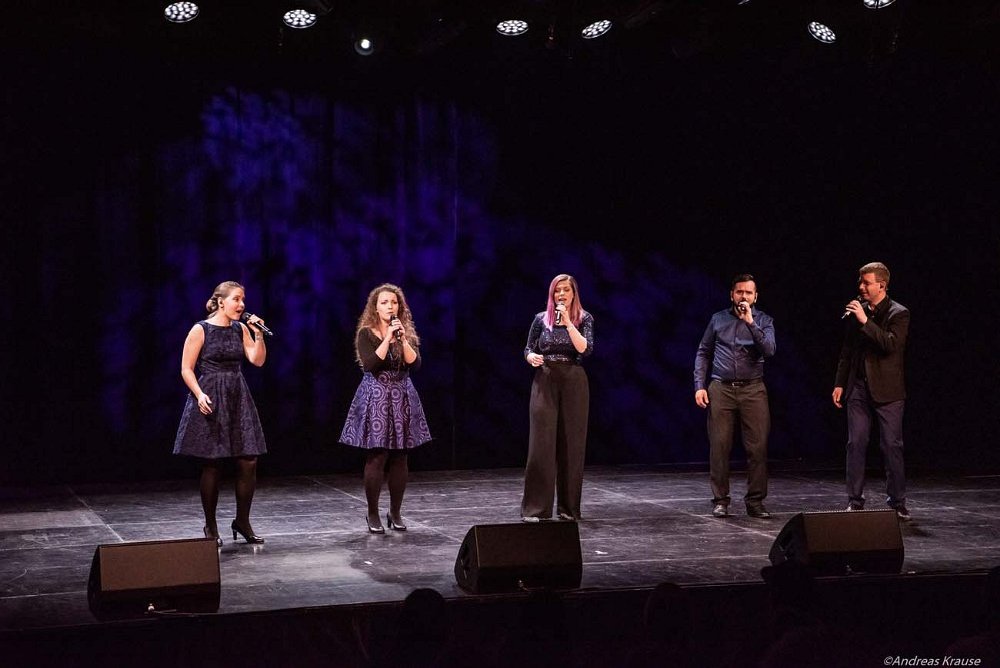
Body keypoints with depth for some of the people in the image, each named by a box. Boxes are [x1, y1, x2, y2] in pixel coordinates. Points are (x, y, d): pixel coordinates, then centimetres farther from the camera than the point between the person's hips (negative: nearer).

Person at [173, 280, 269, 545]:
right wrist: (199, 394, -18)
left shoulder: (240, 329, 9)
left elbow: (258, 360, 3)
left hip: (239, 399, 5)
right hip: (210, 401, -5)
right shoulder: (200, 330, -5)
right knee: (211, 465, 0)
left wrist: (258, 334, -7)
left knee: (249, 462, 0)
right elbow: (186, 369, -6)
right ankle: (210, 527, 13)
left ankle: (242, 521, 15)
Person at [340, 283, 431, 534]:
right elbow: (370, 365, -17)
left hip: (402, 399, 4)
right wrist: (387, 338, -17)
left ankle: (395, 513, 14)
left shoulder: (407, 333, 9)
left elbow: (415, 364, -4)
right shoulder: (366, 334, -3)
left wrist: (402, 339, -14)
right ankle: (372, 514, 4)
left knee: (399, 458, 4)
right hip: (375, 398, -4)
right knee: (376, 458, -6)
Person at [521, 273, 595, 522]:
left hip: (574, 383, 0)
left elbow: (585, 349, -12)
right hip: (545, 382, 0)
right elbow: (527, 349, 12)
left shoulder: (584, 319, 3)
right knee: (541, 443, -5)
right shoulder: (541, 319, 6)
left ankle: (569, 507, 12)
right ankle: (534, 508, -3)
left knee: (572, 444, 2)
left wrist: (568, 322, -16)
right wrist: (531, 357, -10)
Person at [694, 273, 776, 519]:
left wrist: (750, 322, -17)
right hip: (720, 389, 1)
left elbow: (769, 350, -10)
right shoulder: (718, 319, 11)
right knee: (719, 447, -1)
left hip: (753, 390, 0)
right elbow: (703, 353, 13)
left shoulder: (763, 320, 7)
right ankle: (720, 500, 8)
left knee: (758, 447, -3)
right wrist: (699, 386, 3)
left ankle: (755, 501, 6)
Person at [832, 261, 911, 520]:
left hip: (887, 391, -4)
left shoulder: (899, 313, -4)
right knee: (855, 445, 3)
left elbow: (891, 345, -20)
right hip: (858, 388, 4)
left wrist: (865, 321, -22)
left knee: (892, 446, 0)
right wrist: (839, 383, 10)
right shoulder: (856, 310, 9)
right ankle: (855, 501, 9)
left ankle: (897, 502, 10)